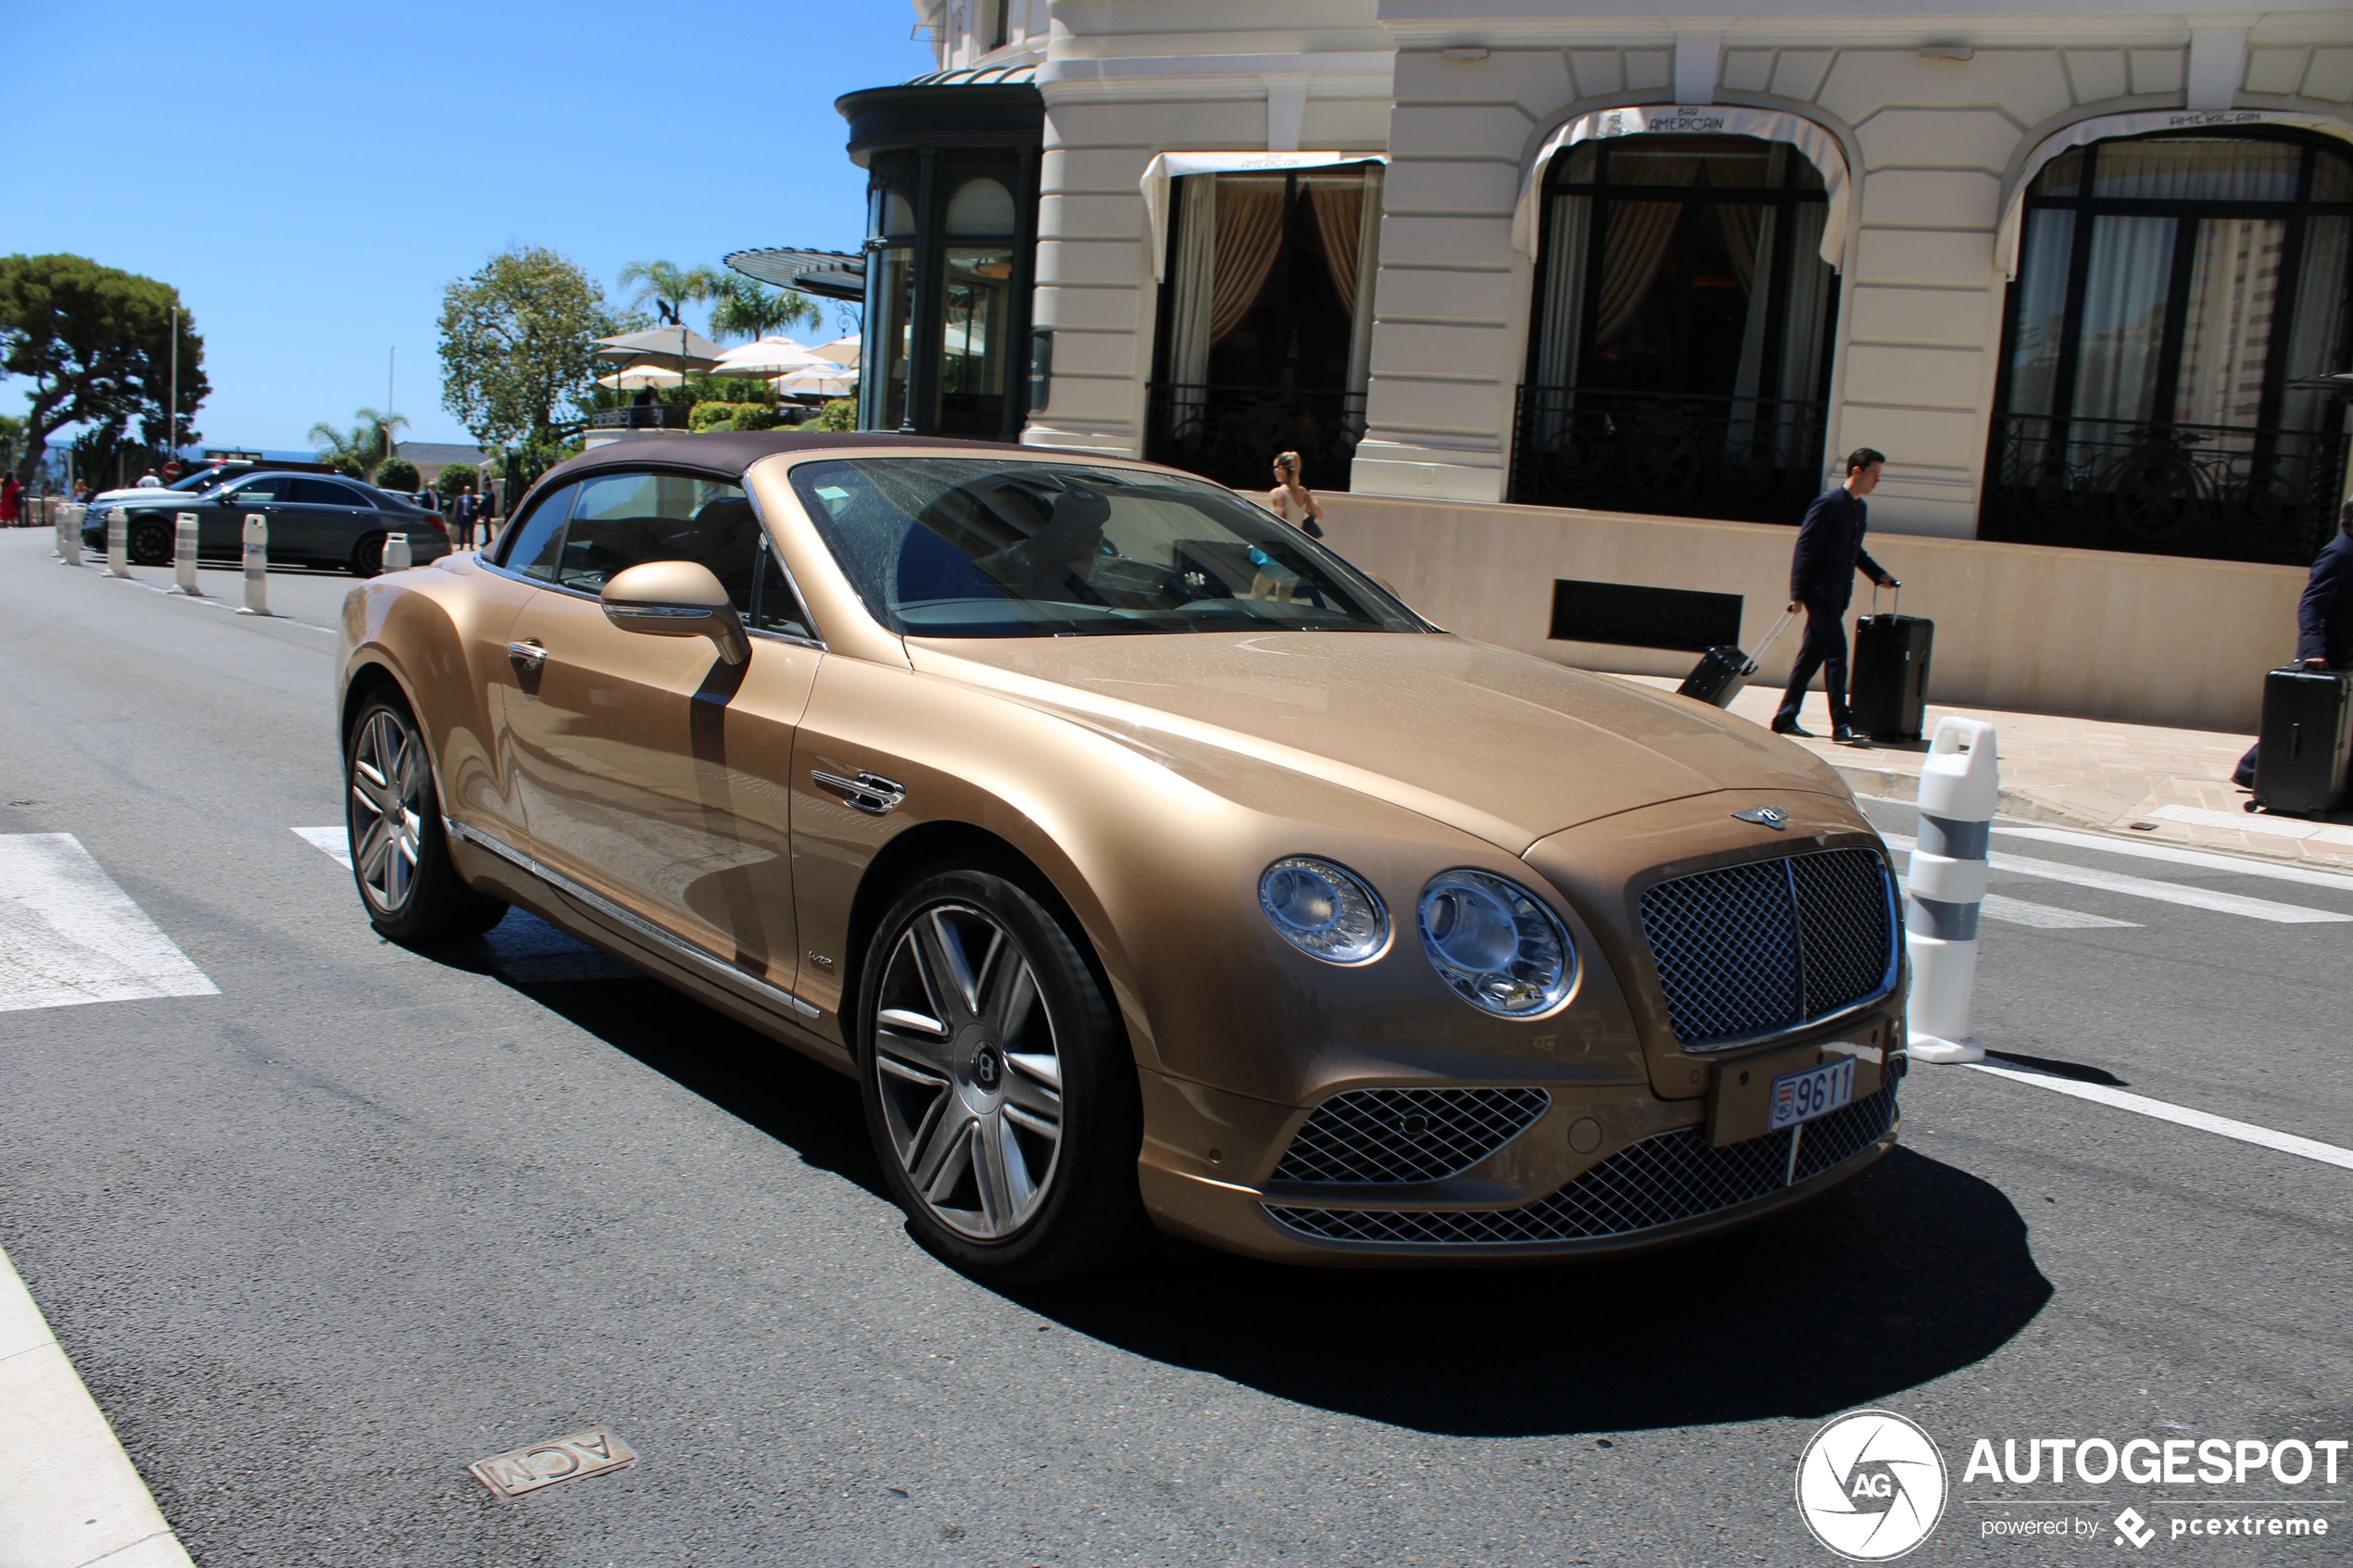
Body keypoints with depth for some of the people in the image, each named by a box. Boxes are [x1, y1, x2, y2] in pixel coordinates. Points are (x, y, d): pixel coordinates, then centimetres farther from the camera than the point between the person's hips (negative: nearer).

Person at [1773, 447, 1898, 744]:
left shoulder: (1860, 509, 14)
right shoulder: (1828, 503, -11)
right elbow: (1804, 547, -14)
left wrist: (1879, 575, 17)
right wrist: (1797, 594, -18)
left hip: (1838, 594, 9)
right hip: (1821, 591, -8)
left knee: (1812, 656, 10)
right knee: (1836, 654, -11)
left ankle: (1785, 718, 15)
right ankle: (1840, 727, -10)